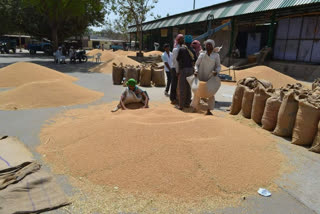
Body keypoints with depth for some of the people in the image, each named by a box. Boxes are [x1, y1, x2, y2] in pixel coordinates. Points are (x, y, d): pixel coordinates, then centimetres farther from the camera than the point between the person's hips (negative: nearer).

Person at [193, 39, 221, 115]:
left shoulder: (216, 55, 4)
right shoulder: (202, 55, 5)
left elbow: (218, 66, 3)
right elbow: (197, 64, 7)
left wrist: (216, 71, -18)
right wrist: (196, 70, -13)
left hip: (211, 78, 0)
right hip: (201, 77, 0)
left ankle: (209, 110, 13)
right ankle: (195, 108, 22)